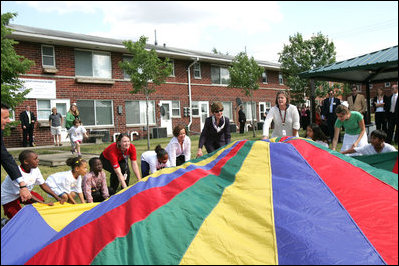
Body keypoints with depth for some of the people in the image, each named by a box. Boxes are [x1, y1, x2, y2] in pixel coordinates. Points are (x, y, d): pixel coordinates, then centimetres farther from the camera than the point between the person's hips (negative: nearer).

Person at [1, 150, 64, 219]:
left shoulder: (35, 169, -12)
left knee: (41, 199, -15)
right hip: (9, 198, -7)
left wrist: (57, 198, -14)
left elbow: (43, 185, -5)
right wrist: (44, 203, -33)